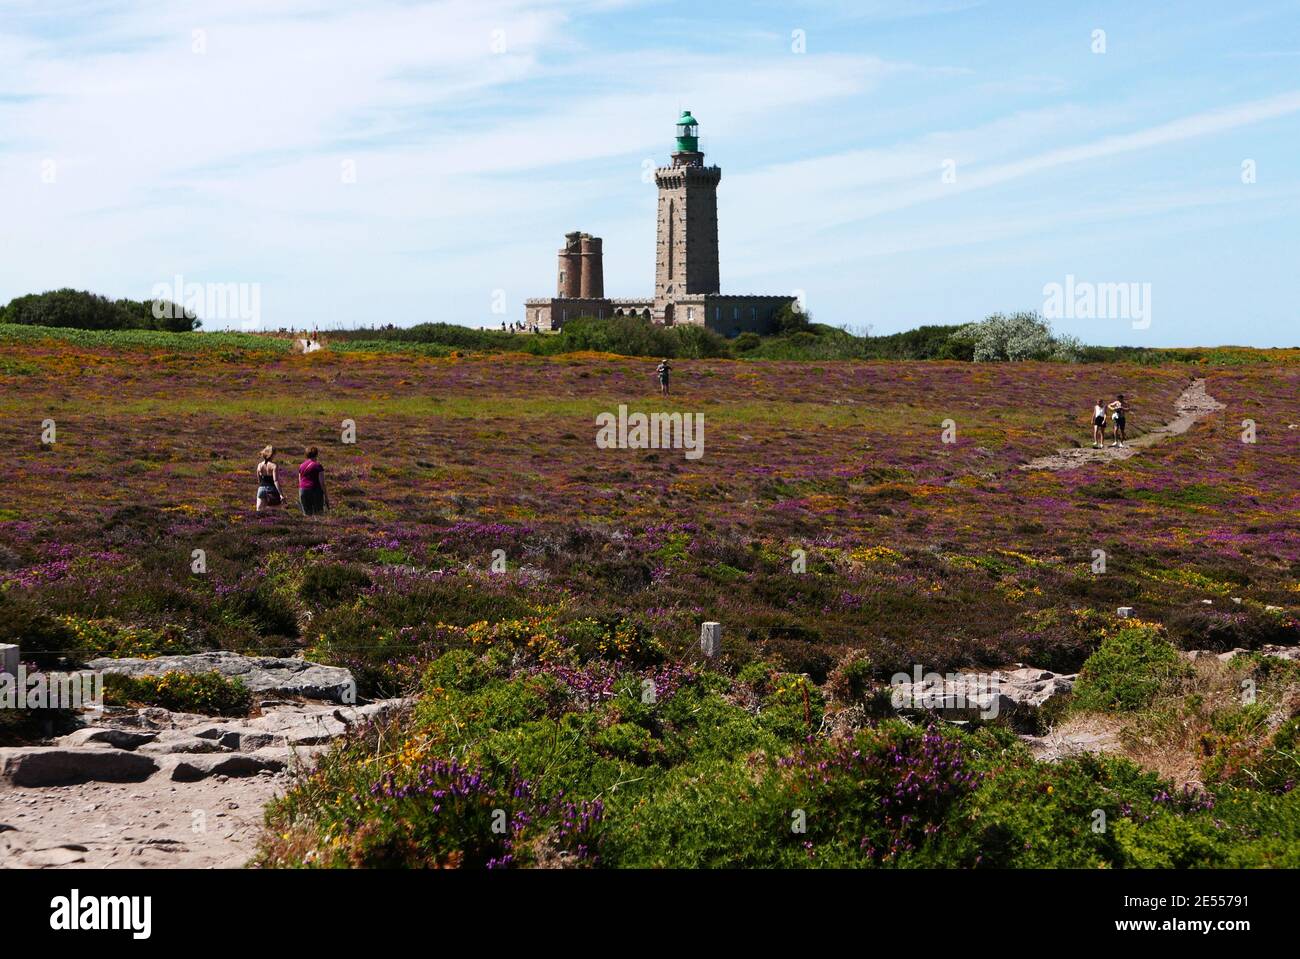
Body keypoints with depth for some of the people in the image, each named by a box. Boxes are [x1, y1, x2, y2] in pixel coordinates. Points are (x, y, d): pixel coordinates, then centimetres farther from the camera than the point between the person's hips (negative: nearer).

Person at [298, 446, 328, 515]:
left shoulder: (302, 466, 10)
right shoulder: (318, 466, -5)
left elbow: (300, 482, 13)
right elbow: (322, 482, -9)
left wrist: (300, 497, 19)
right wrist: (326, 496, -3)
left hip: (303, 491, 5)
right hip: (315, 491, -5)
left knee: (307, 513, 9)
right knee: (318, 513, -2)